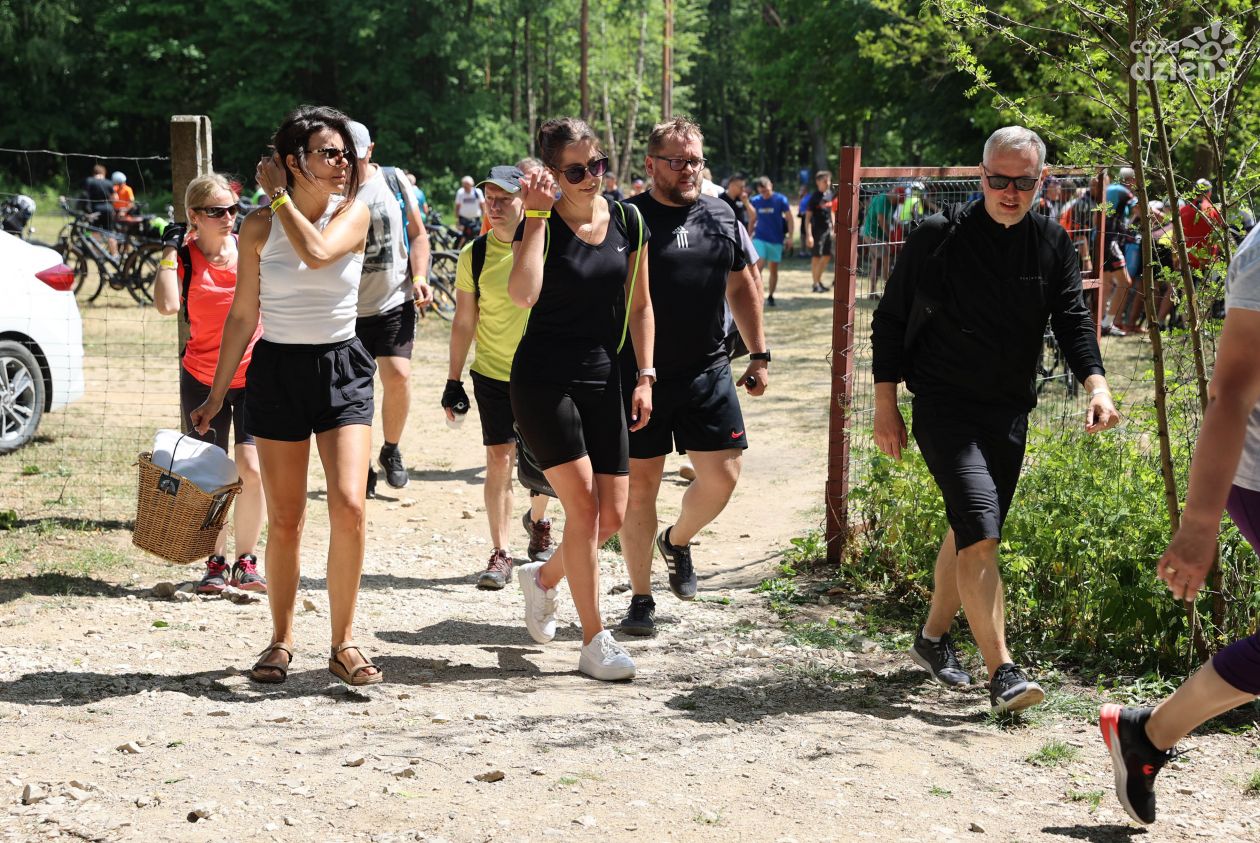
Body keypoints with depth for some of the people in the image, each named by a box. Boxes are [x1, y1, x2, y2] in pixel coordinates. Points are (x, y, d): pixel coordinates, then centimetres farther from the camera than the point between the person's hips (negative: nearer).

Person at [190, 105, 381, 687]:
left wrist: (280, 197, -12)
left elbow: (317, 253, -24)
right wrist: (216, 396, 8)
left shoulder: (354, 213, -2)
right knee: (285, 520, 4)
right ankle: (281, 640, 22)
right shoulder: (259, 227, 0)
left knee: (349, 505, -15)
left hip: (342, 368, 0)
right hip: (276, 371, 0)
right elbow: (242, 316, 7)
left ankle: (343, 643, -2)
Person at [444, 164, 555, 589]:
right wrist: (453, 381, 2)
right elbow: (464, 321, 2)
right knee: (499, 460, -6)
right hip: (493, 375, 0)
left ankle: (538, 522, 40)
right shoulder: (474, 255, -4)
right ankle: (500, 554, 0)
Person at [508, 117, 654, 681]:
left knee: (612, 515, 4)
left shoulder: (627, 222, 4)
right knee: (583, 502, -12)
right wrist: (536, 216, -23)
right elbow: (523, 294, -27)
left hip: (601, 380, 5)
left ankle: (543, 577, 34)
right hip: (542, 380, -5)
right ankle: (595, 643, -3)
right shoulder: (541, 223, -8)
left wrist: (644, 375, 5)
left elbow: (639, 305, 12)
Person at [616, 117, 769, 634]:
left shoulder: (722, 218, 9)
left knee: (722, 476, 0)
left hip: (708, 373, 4)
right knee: (640, 484, 2)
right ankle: (641, 598, 15)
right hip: (641, 377, -4)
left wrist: (759, 355, 14)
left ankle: (677, 541, 32)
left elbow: (742, 287, 19)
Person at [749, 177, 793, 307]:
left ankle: (771, 296, 20)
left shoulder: (781, 200, -5)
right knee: (758, 267, -14)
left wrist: (790, 237, -8)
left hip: (776, 240, 0)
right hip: (760, 238, 0)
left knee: (774, 269, 8)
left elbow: (789, 218, -2)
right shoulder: (755, 201, 2)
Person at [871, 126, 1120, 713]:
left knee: (971, 533, 15)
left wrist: (1096, 383, -18)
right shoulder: (938, 237, -8)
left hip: (1010, 414, 5)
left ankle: (934, 638, 35)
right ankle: (1002, 672, -18)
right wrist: (885, 403, -4)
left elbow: (1073, 320, 0)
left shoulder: (1053, 245, 4)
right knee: (979, 532, -18)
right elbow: (889, 321, -1)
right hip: (944, 410, -5)